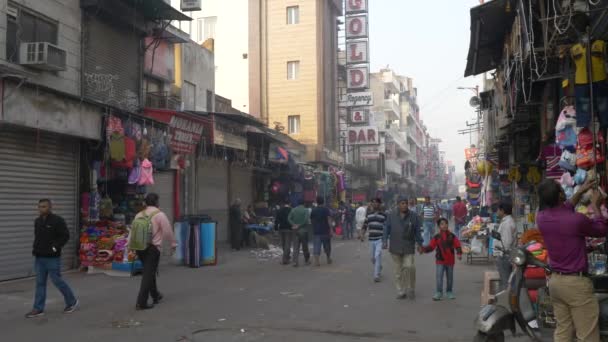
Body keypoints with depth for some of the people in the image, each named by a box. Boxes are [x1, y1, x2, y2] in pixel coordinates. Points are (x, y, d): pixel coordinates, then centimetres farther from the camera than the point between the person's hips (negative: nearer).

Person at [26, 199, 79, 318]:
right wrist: (35, 249, 10)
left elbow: (65, 235, -13)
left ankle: (72, 301, 15)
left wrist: (55, 247, -18)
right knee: (40, 283, 7)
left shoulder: (58, 220, -10)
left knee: (57, 280, -2)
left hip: (52, 258, -7)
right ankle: (38, 309, 11)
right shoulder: (37, 221, 13)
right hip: (39, 257, 7)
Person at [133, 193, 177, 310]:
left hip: (140, 247, 6)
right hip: (152, 248, -6)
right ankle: (141, 302, -6)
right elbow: (168, 231, -6)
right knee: (148, 274, -3)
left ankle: (155, 296, 37)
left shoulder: (139, 215, 9)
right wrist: (173, 243, 8)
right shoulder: (159, 214, -8)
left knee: (149, 272, 21)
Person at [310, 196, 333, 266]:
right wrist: (330, 230, -13)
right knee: (327, 246, 15)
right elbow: (329, 220, -13)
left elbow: (311, 220, 12)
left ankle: (316, 261, -16)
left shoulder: (313, 210, 5)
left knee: (316, 247, -3)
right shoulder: (326, 209, -4)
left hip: (316, 231, 1)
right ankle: (328, 259, 30)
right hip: (325, 231, -1)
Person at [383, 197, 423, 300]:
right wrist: (384, 241, -6)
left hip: (408, 248, -1)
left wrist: (419, 244, 5)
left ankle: (410, 288, 5)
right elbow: (386, 230, 4)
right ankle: (401, 291, 17)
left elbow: (417, 231, 6)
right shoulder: (391, 216, 4)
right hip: (395, 248, 1)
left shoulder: (413, 216, 2)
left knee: (409, 266, -16)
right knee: (398, 270, 7)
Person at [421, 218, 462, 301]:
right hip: (440, 260, -1)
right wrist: (424, 249, -19)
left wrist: (459, 253, -19)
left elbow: (457, 245, -4)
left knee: (450, 277, 11)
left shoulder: (452, 236, 0)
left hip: (450, 261, 1)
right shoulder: (437, 237, -1)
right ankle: (439, 293, -1)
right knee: (439, 277, -8)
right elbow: (431, 247, -4)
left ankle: (449, 292, 25)